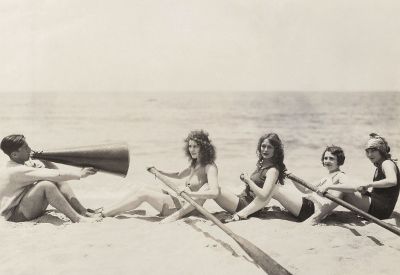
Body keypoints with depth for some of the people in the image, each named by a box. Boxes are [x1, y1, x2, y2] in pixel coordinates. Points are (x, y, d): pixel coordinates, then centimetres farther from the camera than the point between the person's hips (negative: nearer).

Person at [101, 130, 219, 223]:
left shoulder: (210, 168, -17)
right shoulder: (194, 163, 10)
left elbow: (214, 192, -31)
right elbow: (179, 176, 28)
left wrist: (190, 193, -41)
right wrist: (158, 172, 18)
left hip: (185, 206, -9)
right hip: (178, 199, 9)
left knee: (143, 193, -14)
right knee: (141, 189, 0)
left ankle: (103, 213, -7)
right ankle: (106, 211, 4)